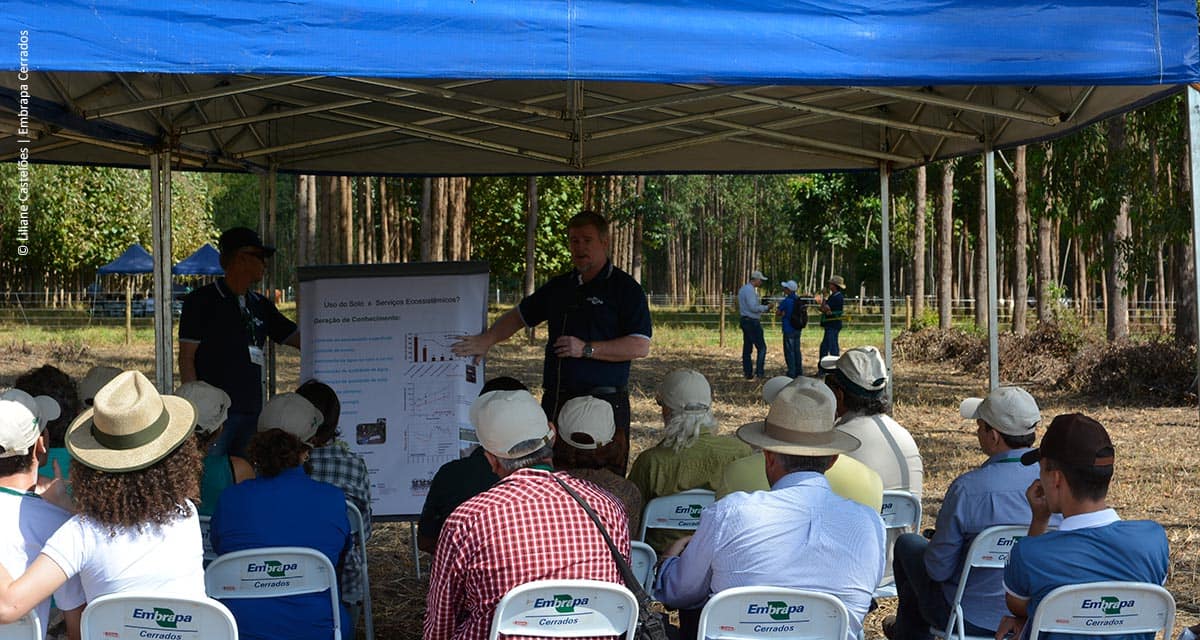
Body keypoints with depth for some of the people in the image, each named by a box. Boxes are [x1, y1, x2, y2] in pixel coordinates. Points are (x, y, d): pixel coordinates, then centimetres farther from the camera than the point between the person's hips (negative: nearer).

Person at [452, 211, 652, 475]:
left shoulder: (625, 288, -2)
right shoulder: (559, 287, 18)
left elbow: (640, 347, -11)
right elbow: (520, 315, 29)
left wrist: (586, 349, -14)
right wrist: (487, 340, 13)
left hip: (605, 403, -6)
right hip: (556, 401, 6)